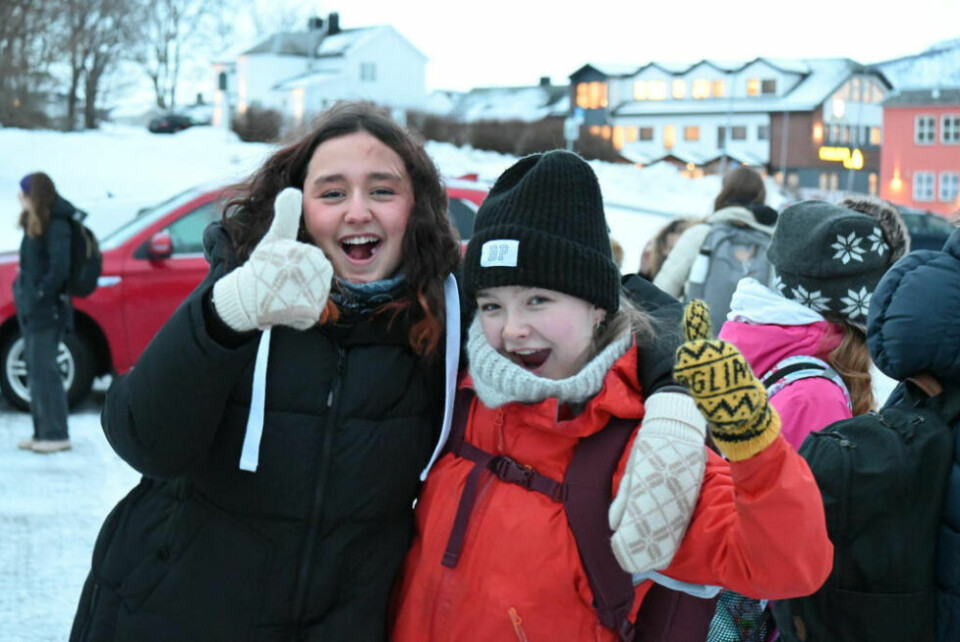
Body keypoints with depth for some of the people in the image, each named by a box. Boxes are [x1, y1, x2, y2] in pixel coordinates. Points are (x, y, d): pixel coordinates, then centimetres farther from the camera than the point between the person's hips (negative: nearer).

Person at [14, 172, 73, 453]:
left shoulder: (55, 227, -14)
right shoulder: (34, 224, 14)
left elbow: (59, 269, -22)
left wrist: (40, 295, -19)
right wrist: (24, 294, 10)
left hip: (46, 312, -10)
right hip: (32, 311, 10)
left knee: (44, 371, -7)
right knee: (37, 372, 12)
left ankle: (56, 435, -2)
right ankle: (42, 433, 18)